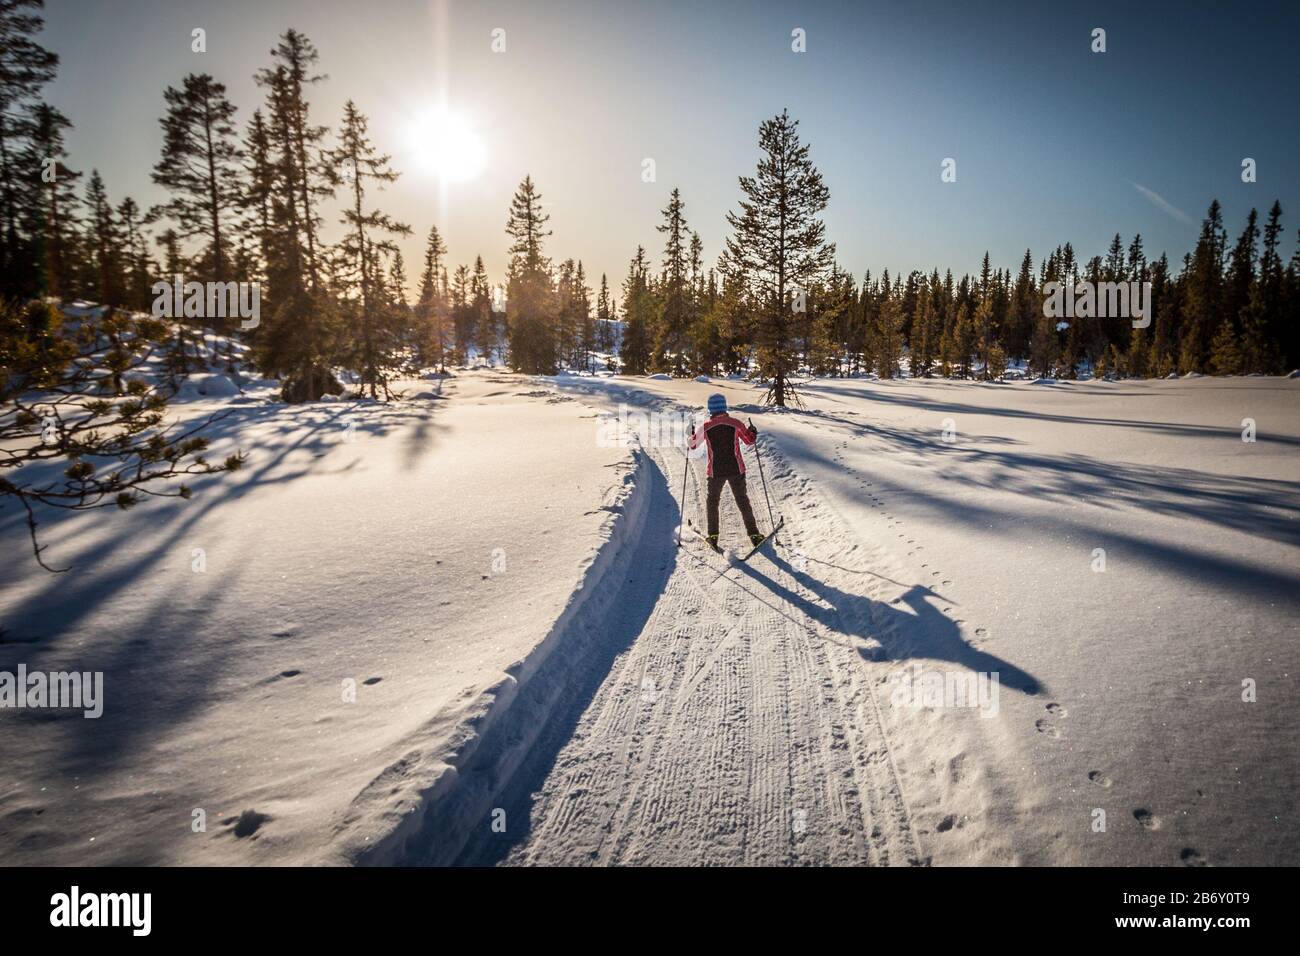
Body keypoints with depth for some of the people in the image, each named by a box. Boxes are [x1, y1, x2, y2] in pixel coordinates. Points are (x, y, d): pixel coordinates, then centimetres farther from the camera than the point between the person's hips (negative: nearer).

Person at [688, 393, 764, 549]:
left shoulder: (705, 427, -8)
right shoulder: (736, 424, -8)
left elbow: (693, 444, 7)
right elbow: (750, 440, 6)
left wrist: (692, 435, 28)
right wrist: (753, 431, 27)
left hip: (715, 472, 0)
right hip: (736, 470, 0)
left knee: (713, 501, 19)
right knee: (742, 501, 13)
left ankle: (713, 535, 18)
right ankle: (754, 534, 14)